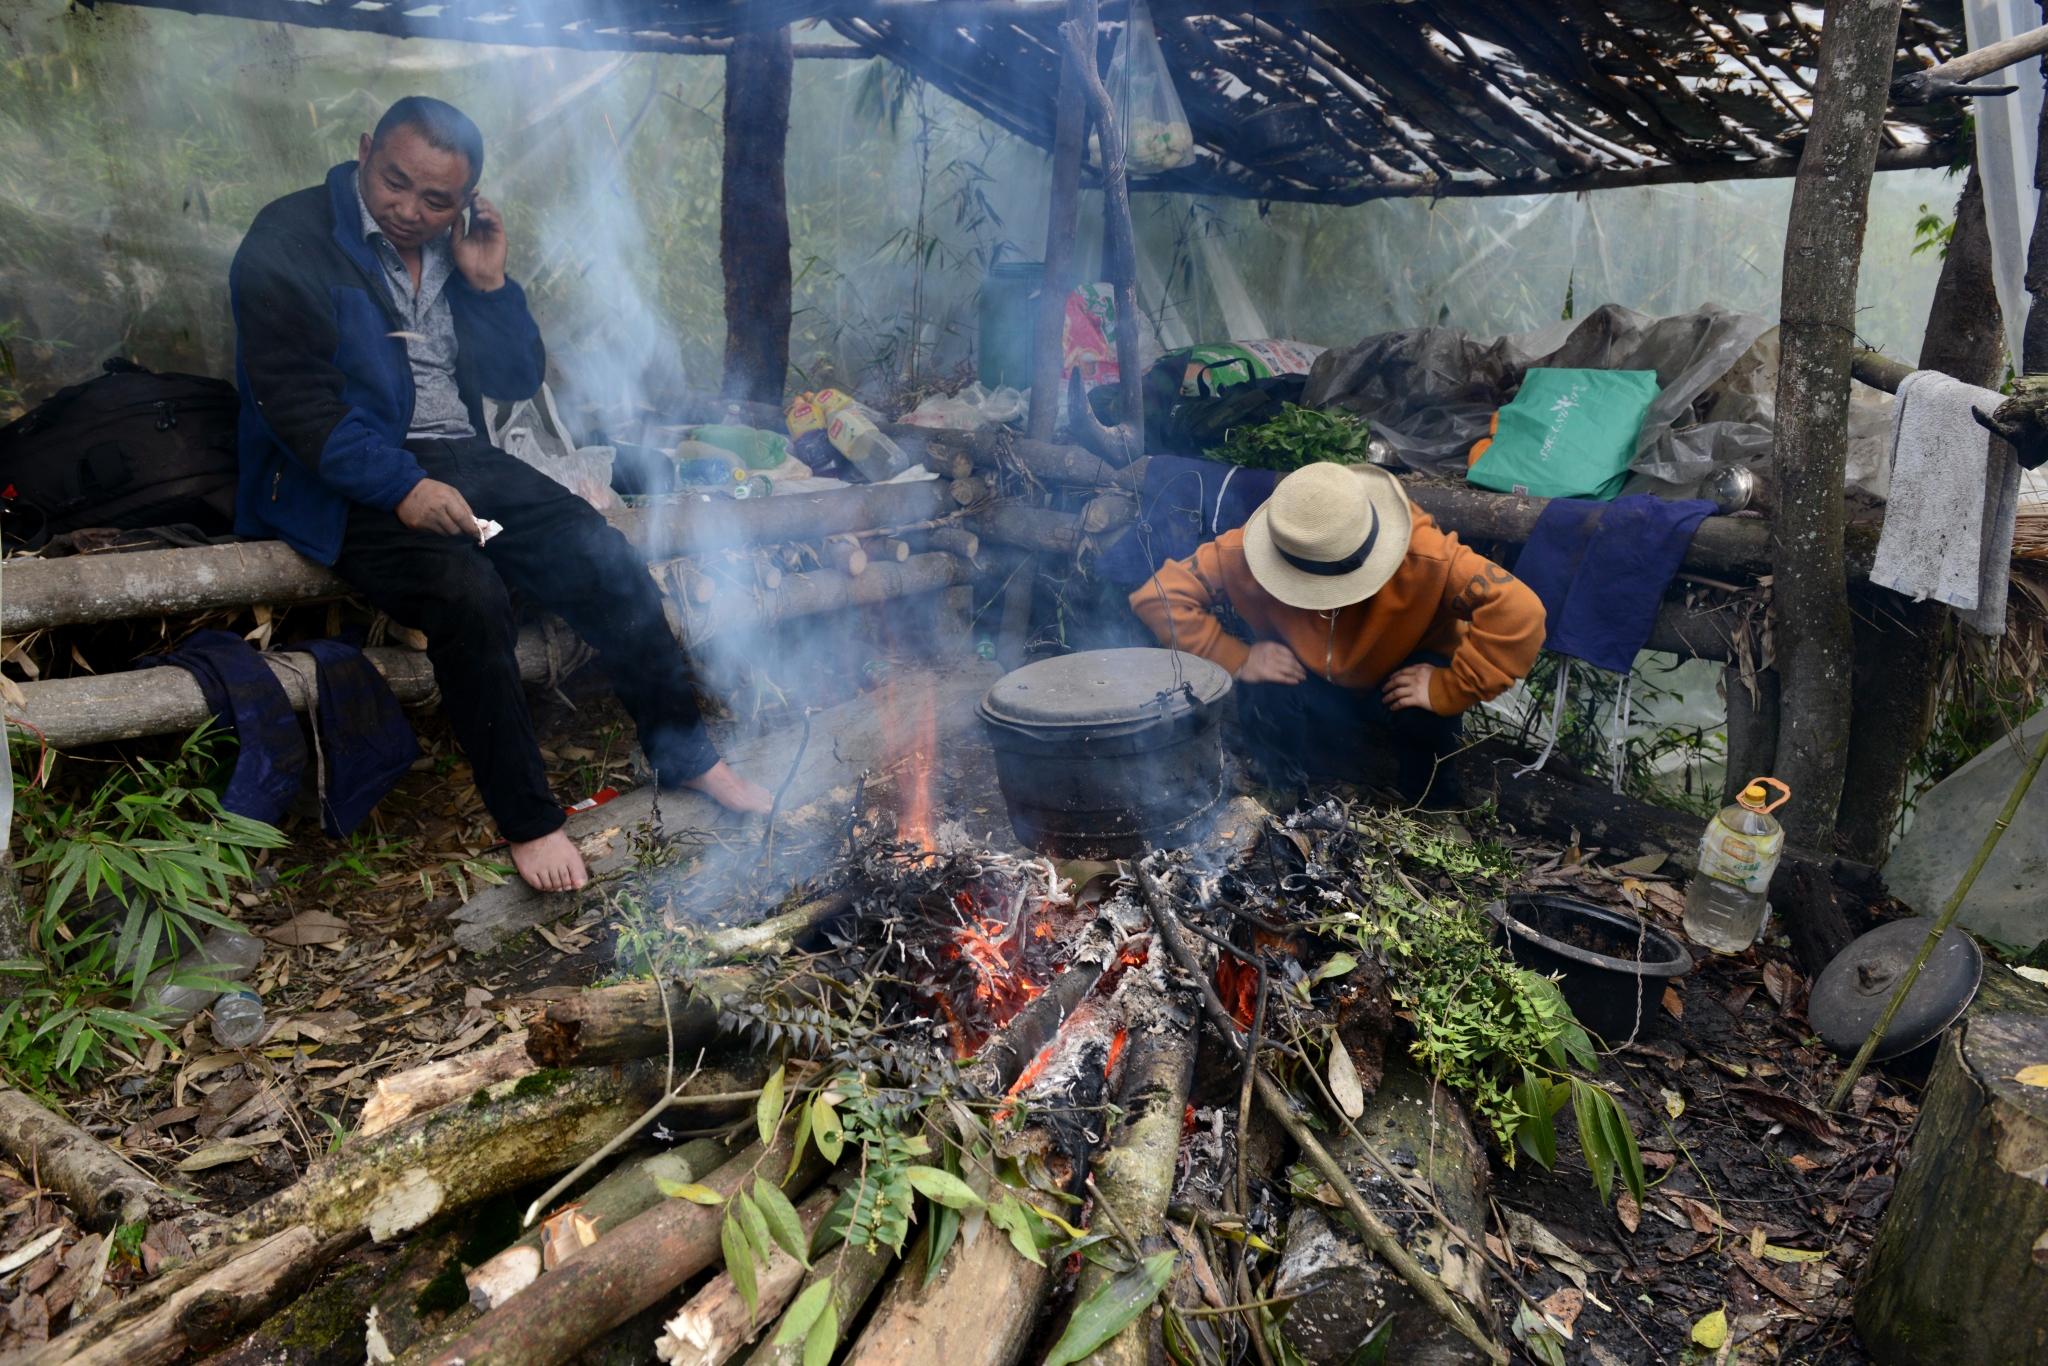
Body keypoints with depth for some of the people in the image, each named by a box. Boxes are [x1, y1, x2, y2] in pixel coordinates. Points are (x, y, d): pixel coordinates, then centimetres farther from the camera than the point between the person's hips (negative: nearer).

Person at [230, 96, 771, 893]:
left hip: (458, 458, 6)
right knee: (469, 594, -32)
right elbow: (294, 402, -15)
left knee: (605, 560, -12)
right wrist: (401, 485, -25)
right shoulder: (289, 244, -7)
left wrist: (489, 284, -2)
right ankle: (526, 821, -19)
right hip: (346, 483, -6)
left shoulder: (455, 250, 13)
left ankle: (682, 752, 1)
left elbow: (518, 381, 13)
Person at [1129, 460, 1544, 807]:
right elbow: (1161, 593, -26)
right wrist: (1237, 659, -29)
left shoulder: (1425, 558, -34)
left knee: (1421, 714, -34)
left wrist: (1447, 689, -36)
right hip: (1313, 685, 1)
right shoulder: (1245, 556, -29)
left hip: (1400, 683, -1)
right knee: (1266, 704, -31)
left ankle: (1429, 808, 0)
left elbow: (1519, 613, -38)